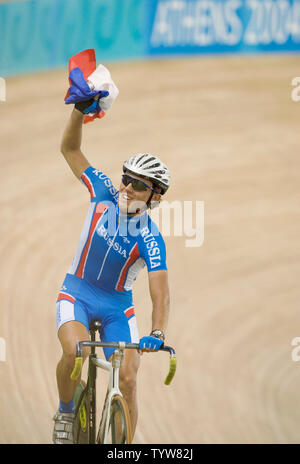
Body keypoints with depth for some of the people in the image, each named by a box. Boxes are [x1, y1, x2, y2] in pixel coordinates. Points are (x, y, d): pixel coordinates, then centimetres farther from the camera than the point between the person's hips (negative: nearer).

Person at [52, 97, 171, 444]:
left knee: (128, 379, -15)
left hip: (116, 305, 0)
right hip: (77, 294, 1)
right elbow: (70, 149, -7)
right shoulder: (105, 194, -12)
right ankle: (66, 412, -4)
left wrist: (157, 334, -46)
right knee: (75, 351, -30)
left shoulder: (150, 239, -20)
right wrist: (80, 110, -23)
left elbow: (160, 295, -29)